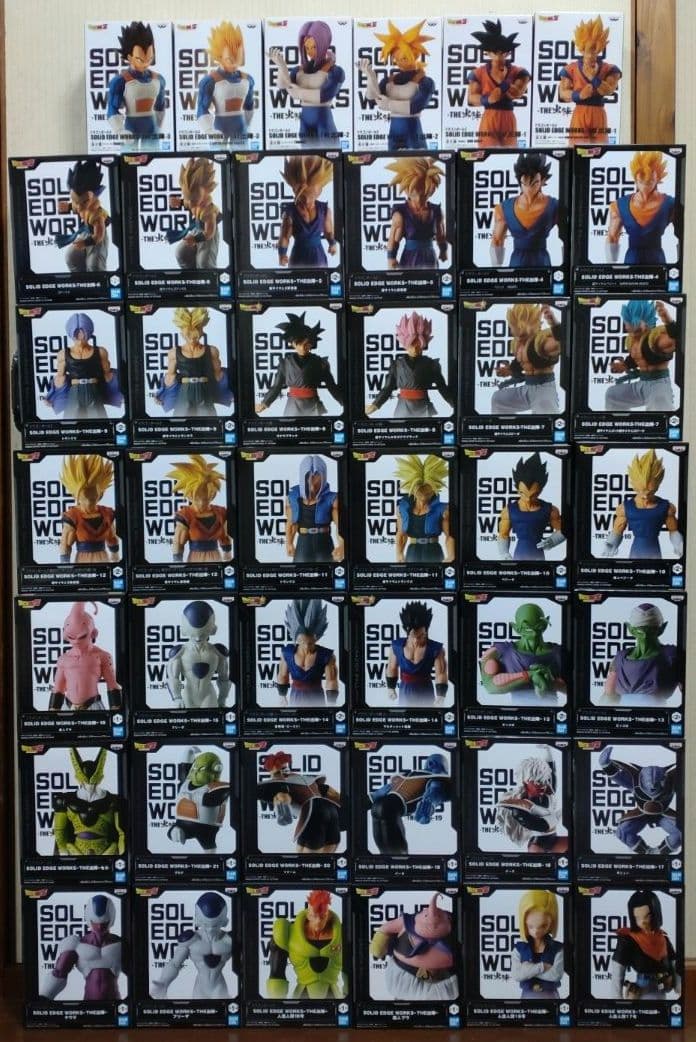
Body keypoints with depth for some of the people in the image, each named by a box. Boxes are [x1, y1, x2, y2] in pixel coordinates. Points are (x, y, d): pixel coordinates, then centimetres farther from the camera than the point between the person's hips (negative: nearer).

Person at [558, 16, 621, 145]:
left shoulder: (608, 69, 7)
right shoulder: (572, 69, 4)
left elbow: (609, 90, -8)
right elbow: (562, 93, -3)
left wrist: (594, 77, -19)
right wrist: (579, 95, -21)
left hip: (599, 115, 2)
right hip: (579, 115, -2)